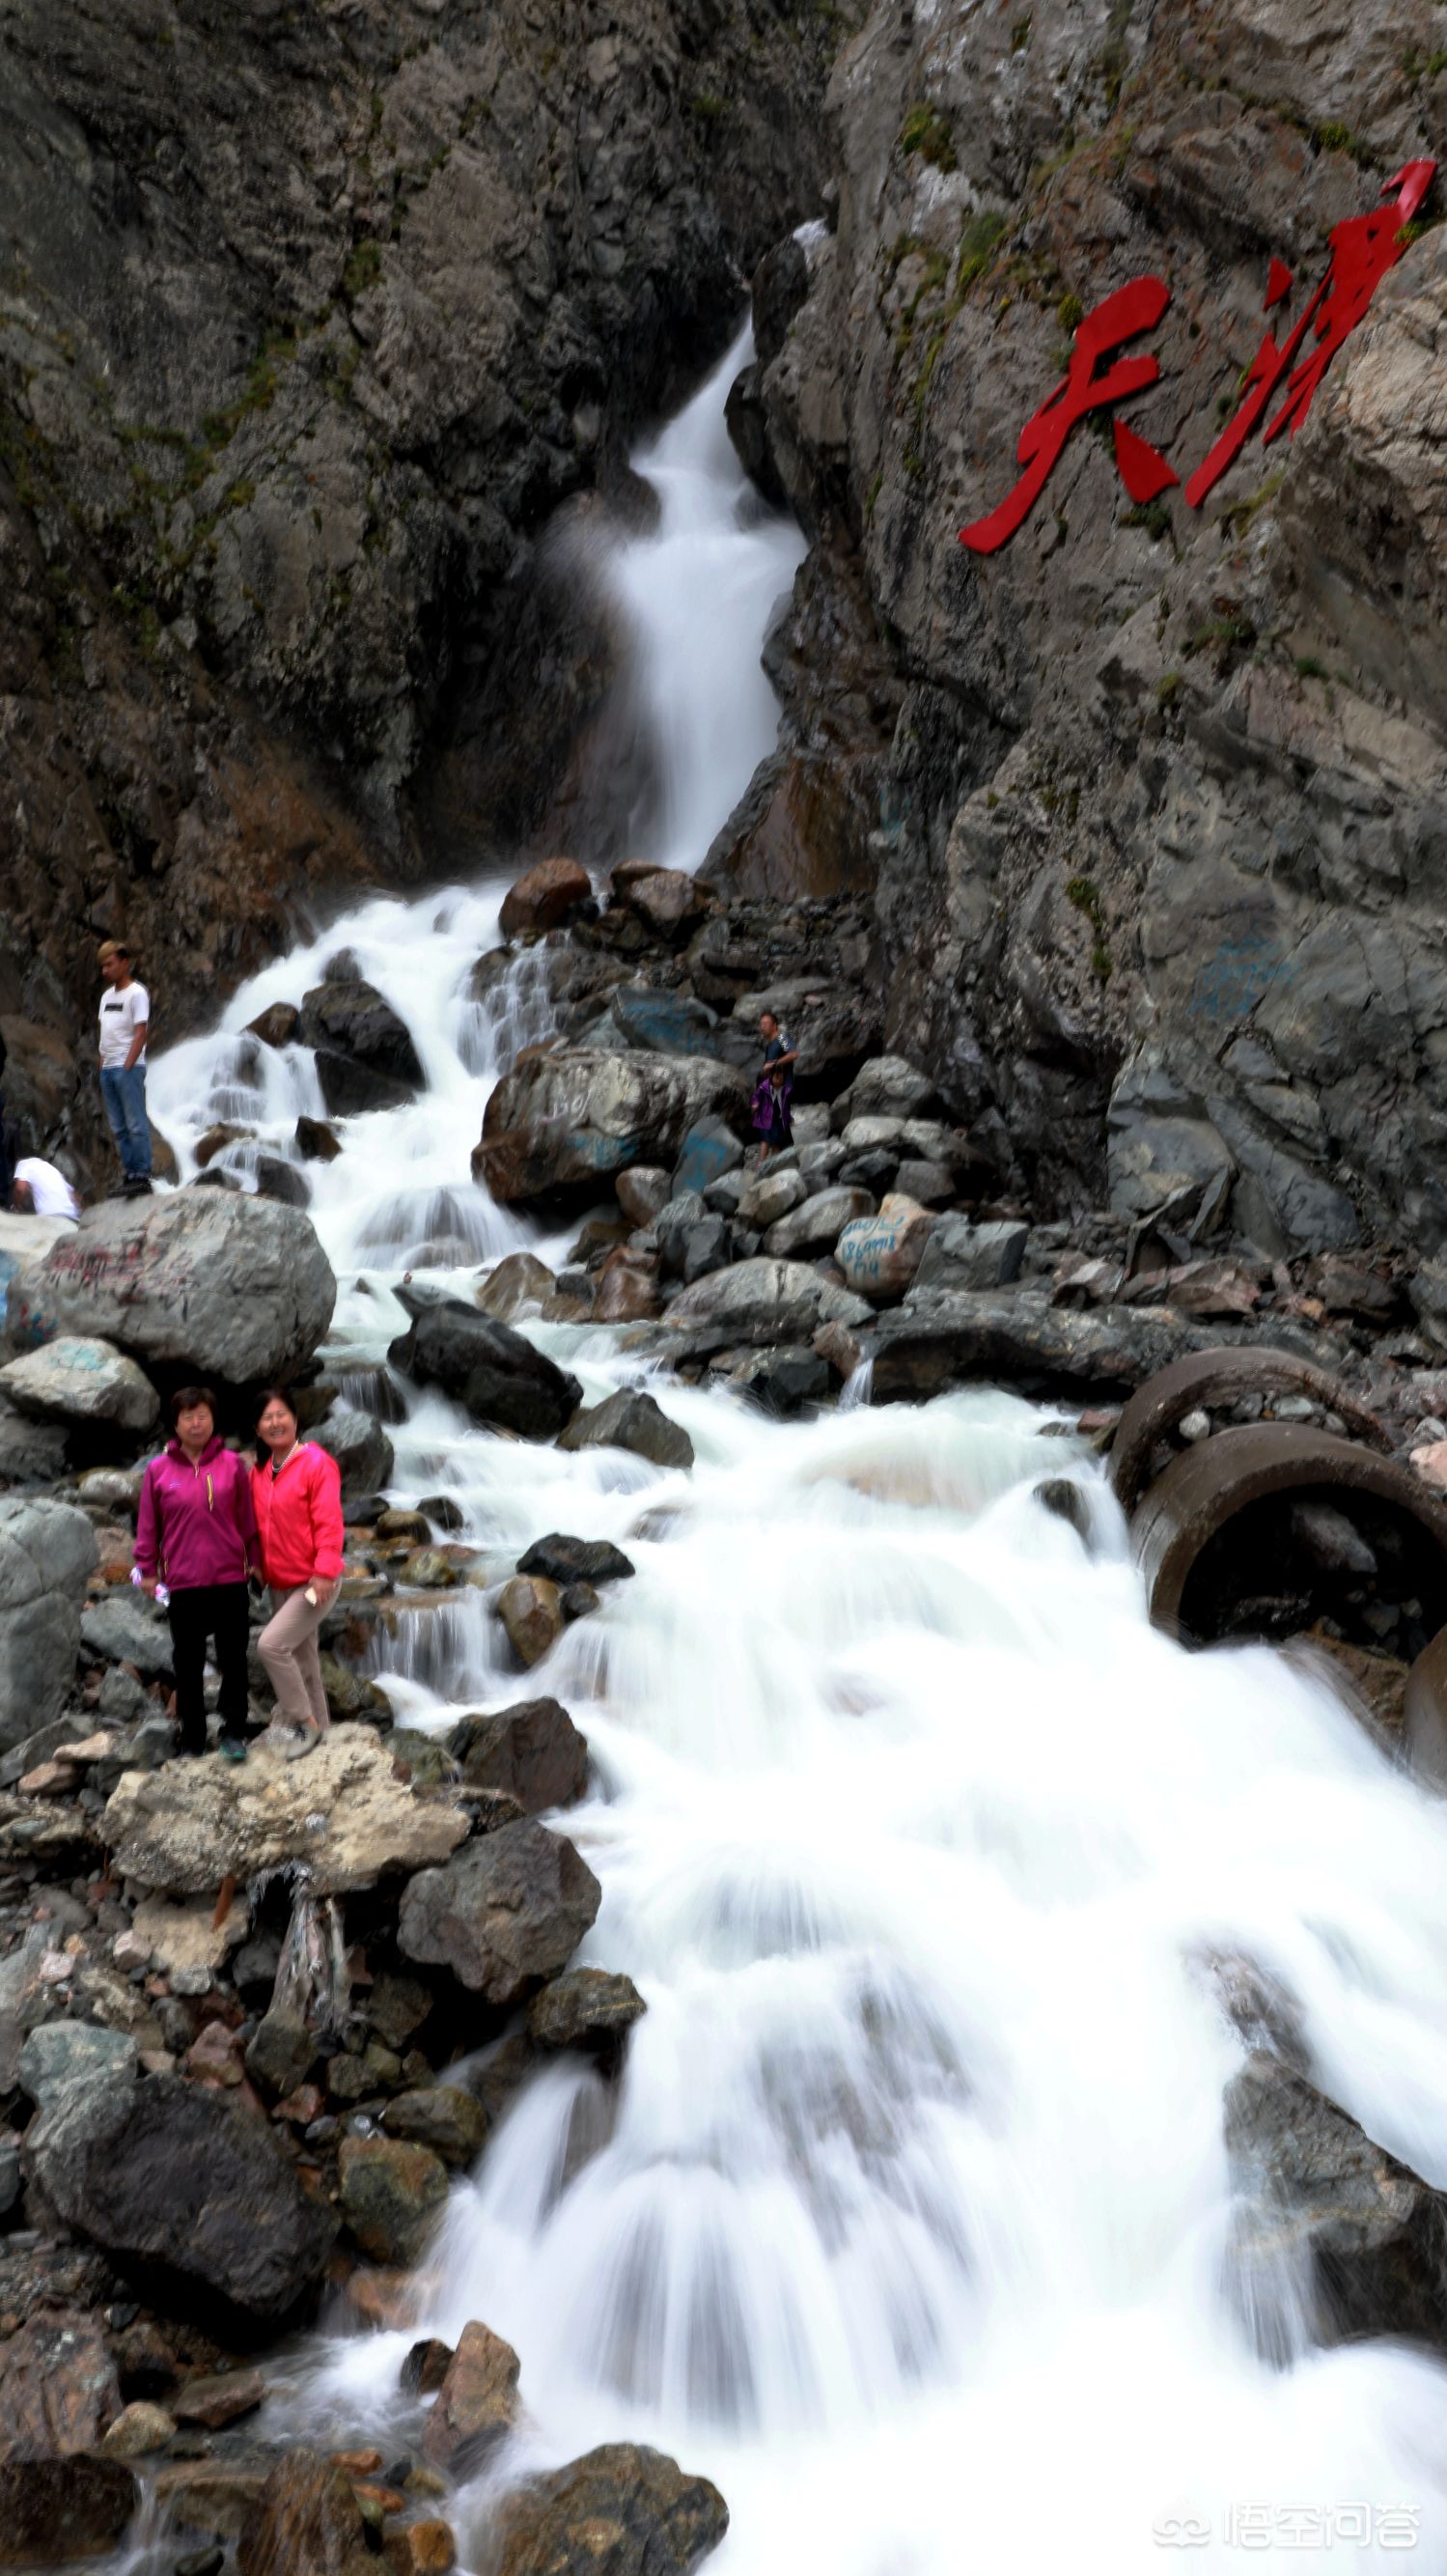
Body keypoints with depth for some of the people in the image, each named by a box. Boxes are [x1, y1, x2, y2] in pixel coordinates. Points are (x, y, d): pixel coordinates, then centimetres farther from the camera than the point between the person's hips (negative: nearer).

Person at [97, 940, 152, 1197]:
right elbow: (105, 1034, 18)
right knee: (119, 1128, 8)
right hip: (108, 1069, 8)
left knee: (136, 1125, -7)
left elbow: (141, 1033, -12)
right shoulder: (107, 995, 18)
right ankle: (129, 1174, 12)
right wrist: (102, 1066, 10)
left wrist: (127, 1067, -16)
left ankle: (142, 1176, -6)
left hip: (128, 1068, -8)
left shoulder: (136, 993, -6)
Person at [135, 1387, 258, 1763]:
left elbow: (246, 1518, 4)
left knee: (233, 1660, 5)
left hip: (231, 1579, 0)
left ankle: (234, 1734, 16)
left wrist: (253, 1560, 6)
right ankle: (191, 1740, 18)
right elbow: (148, 1525, 4)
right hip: (183, 1582, 1)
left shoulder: (232, 1464, -1)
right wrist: (147, 1569, 5)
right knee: (188, 1664, 9)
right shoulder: (158, 1470, 0)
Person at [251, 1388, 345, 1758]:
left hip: (313, 1582, -7)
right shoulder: (259, 1472, 7)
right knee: (300, 1657, 14)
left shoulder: (317, 1463, -15)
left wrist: (324, 1572, -24)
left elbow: (328, 1522, -19)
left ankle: (303, 1720, -2)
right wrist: (258, 1566, 10)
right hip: (280, 1582, 7)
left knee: (270, 1644, -17)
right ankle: (316, 1723, 27)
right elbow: (259, 1525, 14)